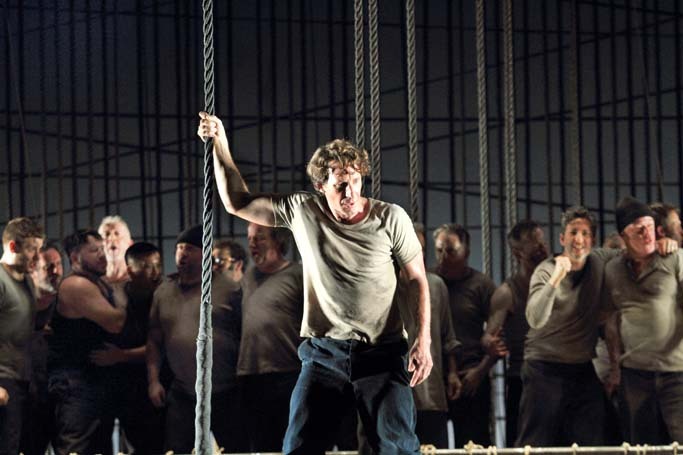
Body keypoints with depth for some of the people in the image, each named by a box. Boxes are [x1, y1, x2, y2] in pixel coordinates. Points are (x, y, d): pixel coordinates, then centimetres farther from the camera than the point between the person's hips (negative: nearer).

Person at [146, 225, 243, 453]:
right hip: (182, 395, 3)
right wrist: (153, 380, 6)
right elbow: (154, 340, 15)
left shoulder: (228, 289, -3)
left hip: (226, 394, -3)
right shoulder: (163, 292, 11)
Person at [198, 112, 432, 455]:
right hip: (324, 353, 2)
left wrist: (423, 341, -8)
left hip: (381, 353, -2)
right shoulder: (302, 211, 2)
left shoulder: (390, 218, -4)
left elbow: (418, 281, 3)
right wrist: (220, 143, 3)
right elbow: (237, 202, 11)